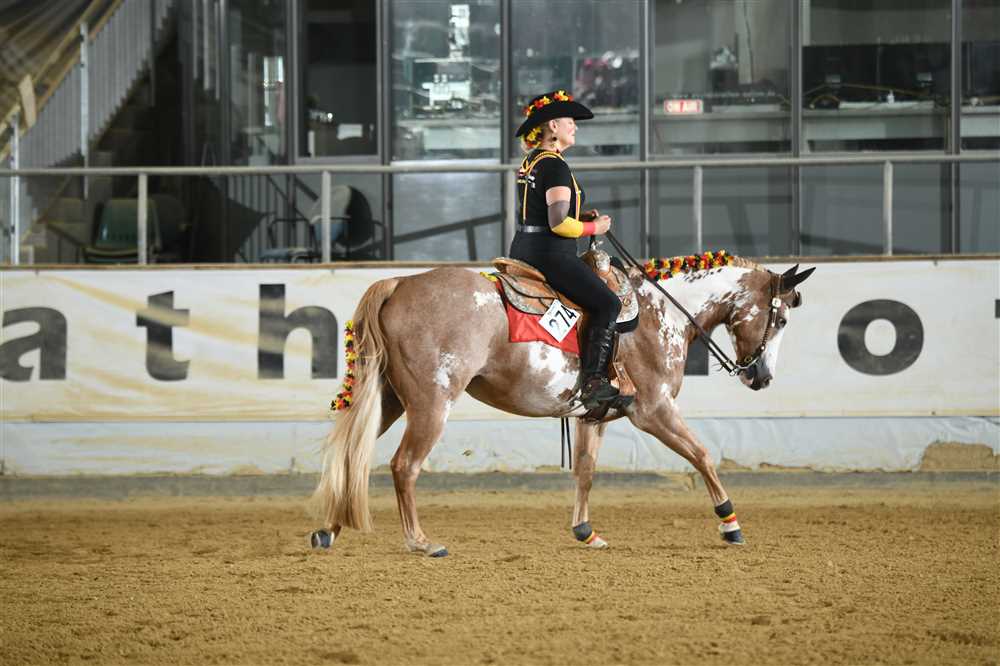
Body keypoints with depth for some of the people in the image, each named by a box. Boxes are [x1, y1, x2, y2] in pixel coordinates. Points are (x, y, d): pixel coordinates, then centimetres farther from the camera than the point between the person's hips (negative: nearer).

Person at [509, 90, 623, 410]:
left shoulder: (529, 163, 14)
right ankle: (593, 382, -16)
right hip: (550, 253, -10)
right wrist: (593, 228, -6)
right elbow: (559, 224, -22)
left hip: (523, 248, 10)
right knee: (607, 303, -10)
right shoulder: (555, 166, -16)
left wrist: (580, 216, 14)